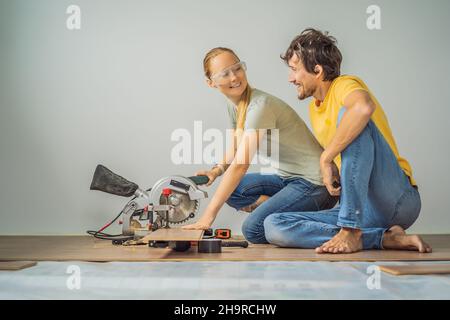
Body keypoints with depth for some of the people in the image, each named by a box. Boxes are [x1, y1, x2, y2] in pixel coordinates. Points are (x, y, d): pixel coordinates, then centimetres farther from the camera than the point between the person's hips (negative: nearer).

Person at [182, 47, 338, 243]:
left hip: (315, 183, -8)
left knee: (253, 229, -18)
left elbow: (240, 165, -28)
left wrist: (208, 216, -28)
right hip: (287, 178, 9)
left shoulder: (260, 106, -23)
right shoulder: (234, 104, 4)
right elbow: (236, 149, 16)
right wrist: (217, 170, -7)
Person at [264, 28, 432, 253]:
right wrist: (331, 174, 10)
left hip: (399, 199, -8)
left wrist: (326, 159, -28)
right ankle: (384, 237, -15)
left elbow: (364, 106, -35)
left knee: (348, 113, -26)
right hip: (365, 209, 8)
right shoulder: (314, 109, 17)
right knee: (273, 226, -10)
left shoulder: (344, 85, -8)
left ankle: (351, 230, -27)